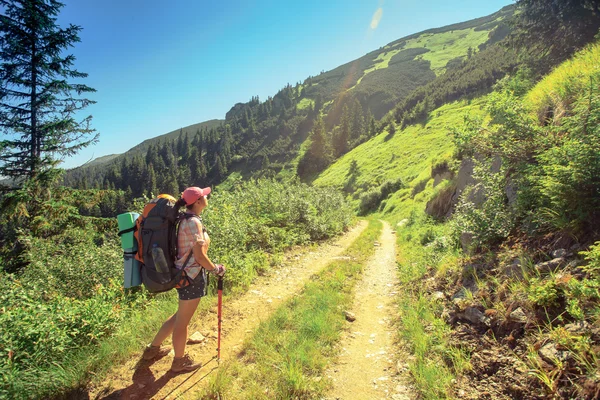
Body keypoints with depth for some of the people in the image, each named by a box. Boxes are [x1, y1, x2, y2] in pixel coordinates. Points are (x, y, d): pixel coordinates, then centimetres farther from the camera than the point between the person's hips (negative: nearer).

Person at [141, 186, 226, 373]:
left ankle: (153, 348, 41)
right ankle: (180, 361, 31)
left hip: (183, 273, 9)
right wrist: (215, 269, -7)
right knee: (183, 320, 10)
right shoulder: (194, 222, -21)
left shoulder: (184, 219, 8)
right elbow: (199, 256, -22)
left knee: (181, 315, 26)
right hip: (191, 276, -9)